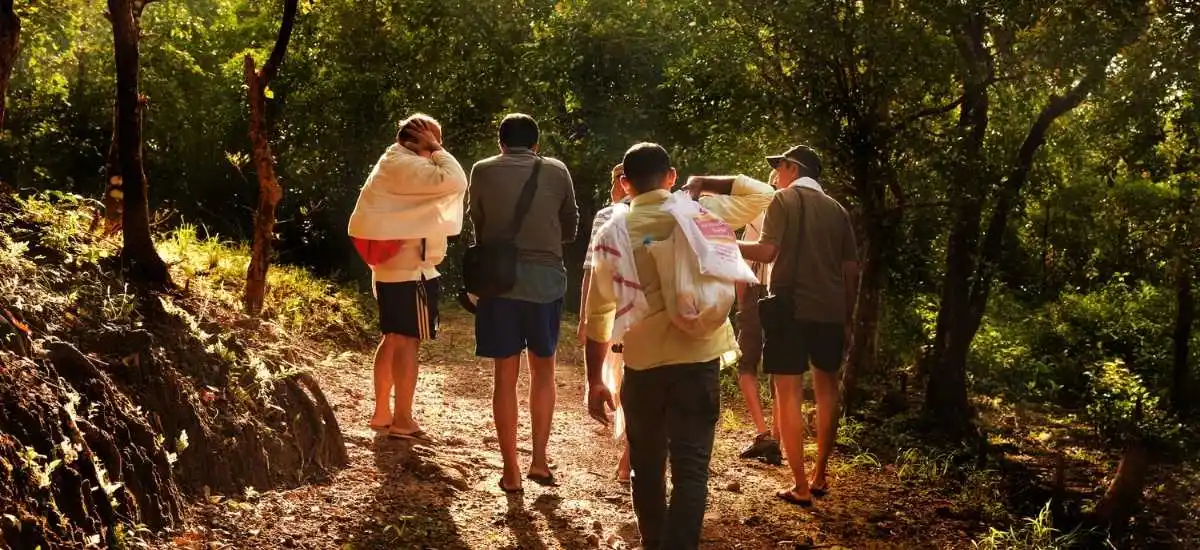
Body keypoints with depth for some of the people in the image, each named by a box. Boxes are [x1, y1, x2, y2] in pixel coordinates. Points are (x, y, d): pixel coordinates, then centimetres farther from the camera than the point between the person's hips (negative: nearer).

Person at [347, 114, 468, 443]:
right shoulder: (405, 165, -16)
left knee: (393, 339, 15)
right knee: (408, 341, -8)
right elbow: (455, 181, -25)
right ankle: (402, 422, -6)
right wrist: (435, 148, -14)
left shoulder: (391, 165, 16)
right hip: (409, 268, -11)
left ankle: (382, 413, 21)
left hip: (391, 267, 11)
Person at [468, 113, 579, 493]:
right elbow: (570, 229, 12)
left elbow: (477, 224, 14)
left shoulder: (483, 171, 3)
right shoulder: (557, 172, 4)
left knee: (506, 374, 6)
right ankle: (539, 460, 14)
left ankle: (511, 470, 9)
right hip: (546, 277, 1)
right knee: (543, 368, 16)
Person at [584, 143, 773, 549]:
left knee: (647, 466, 18)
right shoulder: (699, 212, 0)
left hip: (642, 364, 1)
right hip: (699, 358, -1)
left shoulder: (615, 230, 1)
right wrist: (704, 184, 12)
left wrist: (594, 382, 8)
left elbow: (599, 313, 2)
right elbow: (762, 194, 14)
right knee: (691, 468, -1)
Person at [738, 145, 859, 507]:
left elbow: (768, 251, -14)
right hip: (831, 311, 5)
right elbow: (852, 270, 12)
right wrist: (847, 317, 19)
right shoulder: (837, 209, 14)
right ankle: (820, 477, 24)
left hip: (792, 307, -5)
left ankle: (801, 487, -2)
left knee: (789, 393, -1)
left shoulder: (784, 200, 0)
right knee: (827, 388, 18)